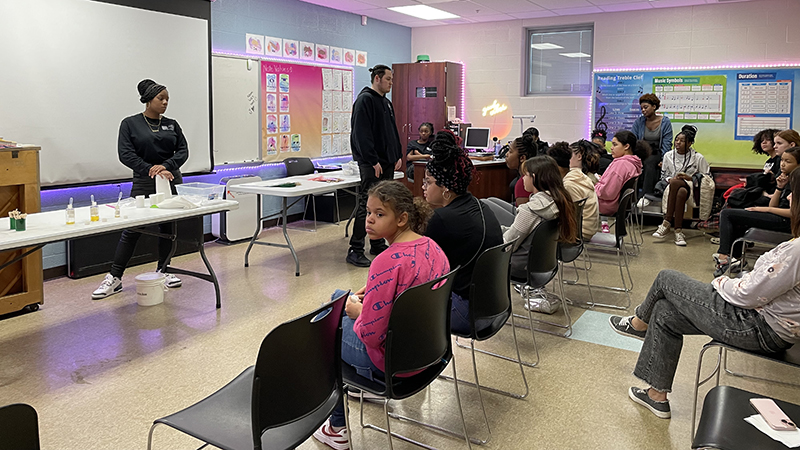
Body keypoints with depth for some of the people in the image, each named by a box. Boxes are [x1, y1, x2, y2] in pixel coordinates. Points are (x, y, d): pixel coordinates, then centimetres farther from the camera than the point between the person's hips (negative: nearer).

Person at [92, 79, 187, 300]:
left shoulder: (172, 125, 9)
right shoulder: (130, 124, 0)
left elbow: (183, 150, 1)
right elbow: (125, 153, -9)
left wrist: (166, 166, -17)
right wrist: (150, 170, -20)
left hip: (171, 181, 4)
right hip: (143, 183, -3)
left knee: (168, 228, 8)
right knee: (131, 230, -4)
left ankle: (163, 271, 23)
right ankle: (114, 278, 3)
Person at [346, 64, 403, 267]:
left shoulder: (387, 103, 19)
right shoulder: (365, 100, -10)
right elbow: (362, 134, -18)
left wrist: (398, 156, 14)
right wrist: (373, 161, -21)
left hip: (387, 163, 9)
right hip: (370, 164, -9)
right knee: (367, 205, -9)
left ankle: (378, 244, 23)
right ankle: (355, 251, -5)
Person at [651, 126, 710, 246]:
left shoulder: (698, 158, 4)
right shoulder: (668, 156, 12)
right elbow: (663, 175, 17)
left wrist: (690, 178, -10)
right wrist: (670, 179, -7)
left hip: (692, 189, -2)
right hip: (672, 188, 2)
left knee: (676, 183, -38)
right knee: (681, 192, -38)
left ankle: (667, 223, -38)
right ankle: (678, 231, -40)